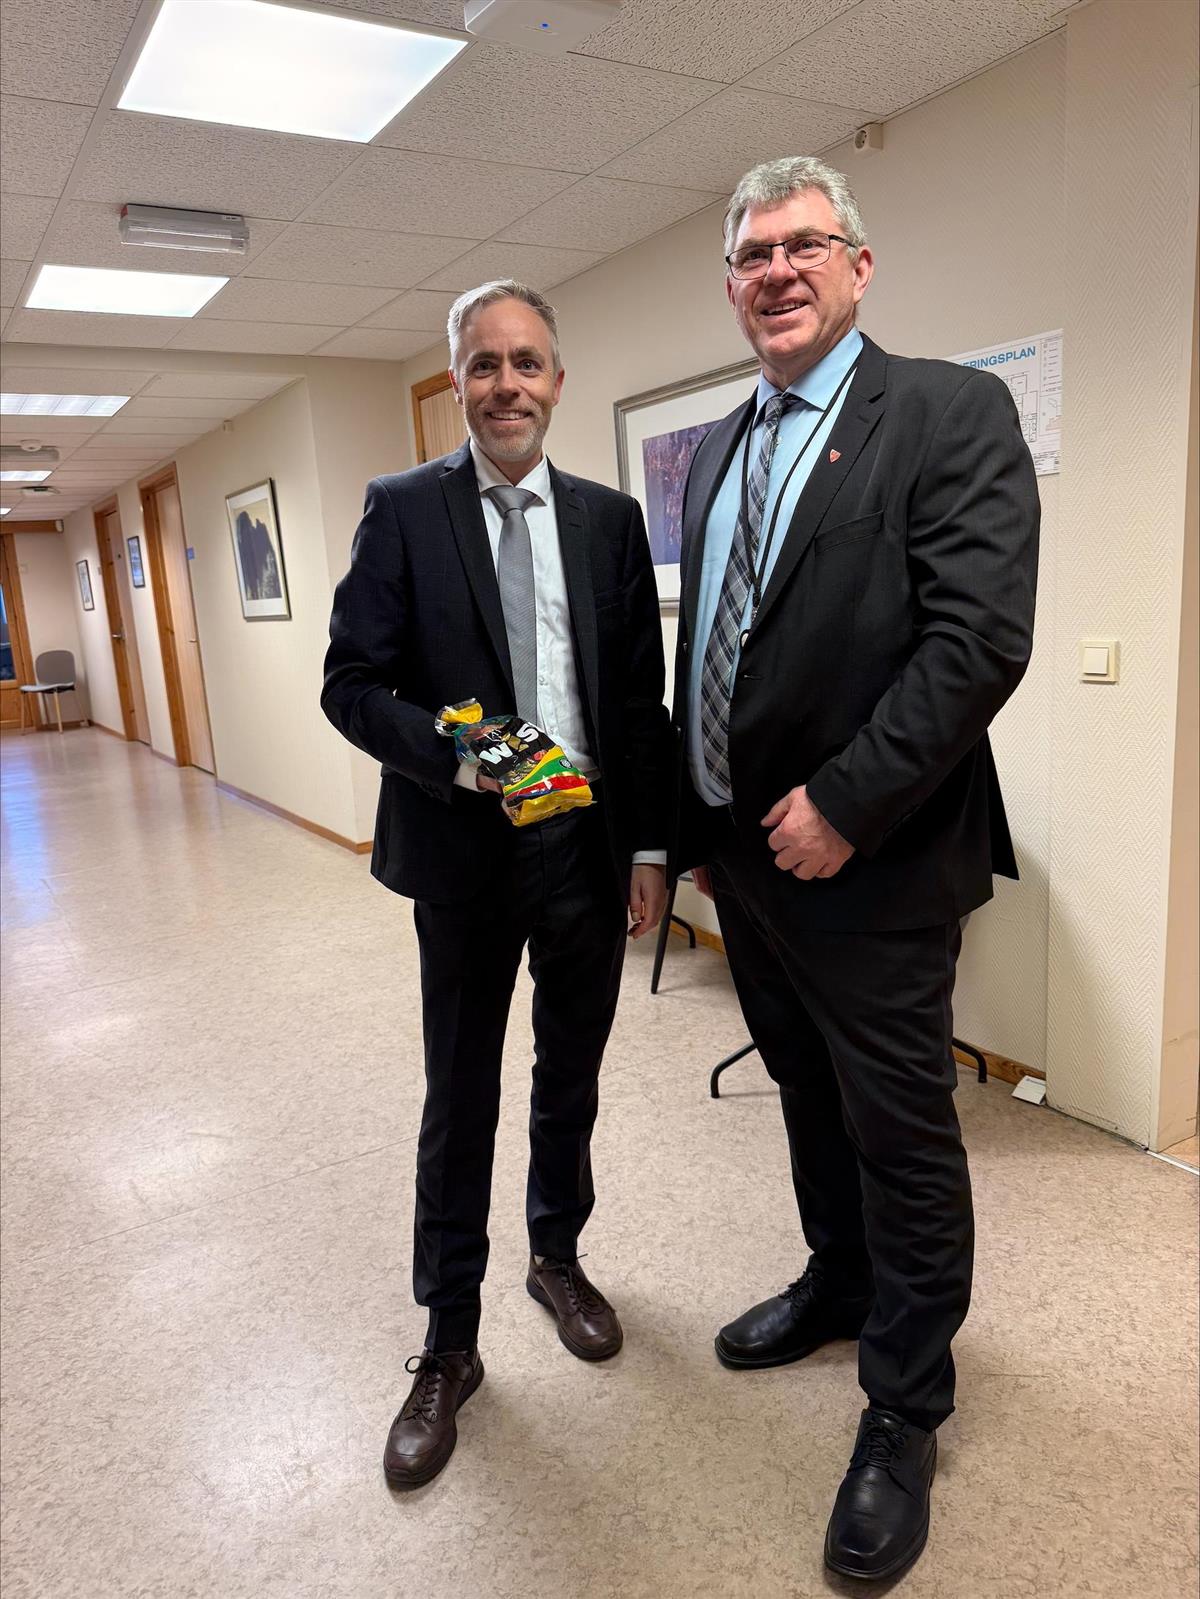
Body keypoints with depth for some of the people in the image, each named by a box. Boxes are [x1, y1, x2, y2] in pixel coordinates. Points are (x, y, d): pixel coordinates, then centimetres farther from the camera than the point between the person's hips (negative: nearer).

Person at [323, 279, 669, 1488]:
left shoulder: (609, 518, 5)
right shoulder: (402, 510, -3)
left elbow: (642, 697, 5)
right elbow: (352, 683, -7)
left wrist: (651, 844, 2)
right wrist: (461, 760, -23)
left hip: (591, 843, 3)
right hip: (465, 850, -2)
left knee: (571, 1079, 18)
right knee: (460, 1098, 9)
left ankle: (557, 1258, 45)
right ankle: (448, 1346, 29)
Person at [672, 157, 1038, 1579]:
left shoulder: (951, 413, -8)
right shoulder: (713, 452, 13)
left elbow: (980, 637, -19)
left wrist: (843, 804, -20)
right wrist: (696, 826, 14)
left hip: (872, 865, -6)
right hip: (745, 853, 7)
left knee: (901, 1138, 8)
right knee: (810, 1101, 23)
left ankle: (904, 1410, 29)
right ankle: (839, 1284, 47)